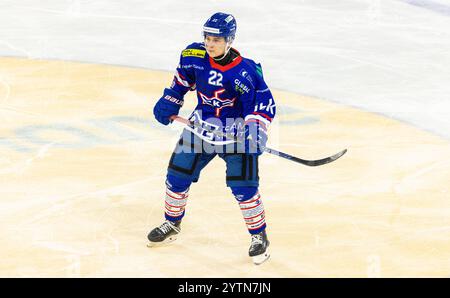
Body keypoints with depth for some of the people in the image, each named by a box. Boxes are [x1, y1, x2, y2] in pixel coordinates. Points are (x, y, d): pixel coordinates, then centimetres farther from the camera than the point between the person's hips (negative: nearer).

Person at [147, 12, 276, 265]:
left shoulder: (245, 72, -24)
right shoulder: (194, 57, -9)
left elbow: (264, 104, -22)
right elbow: (183, 79, 12)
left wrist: (256, 131, -35)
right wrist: (169, 102, 4)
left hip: (236, 133, -5)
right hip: (201, 128, 5)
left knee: (244, 187, -12)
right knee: (177, 176, 8)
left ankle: (259, 236, 9)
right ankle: (172, 225, 33)